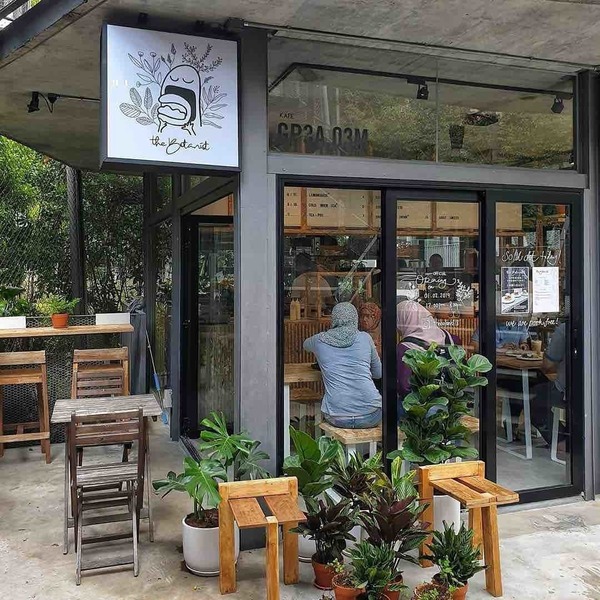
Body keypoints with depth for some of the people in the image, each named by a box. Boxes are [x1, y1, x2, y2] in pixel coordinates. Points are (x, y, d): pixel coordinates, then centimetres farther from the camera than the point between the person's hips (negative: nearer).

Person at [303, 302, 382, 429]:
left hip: (336, 418, 1)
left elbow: (306, 345, 31)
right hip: (370, 417, -1)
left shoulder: (320, 340, 4)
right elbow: (378, 374, 14)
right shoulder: (365, 338, 2)